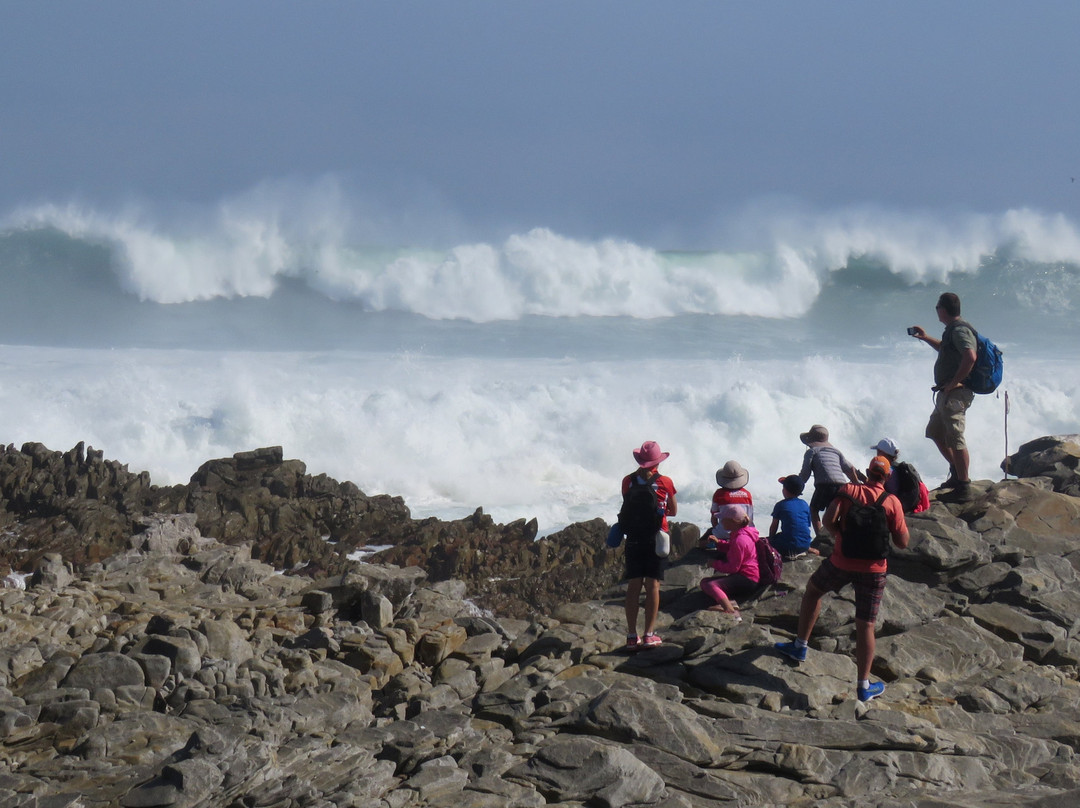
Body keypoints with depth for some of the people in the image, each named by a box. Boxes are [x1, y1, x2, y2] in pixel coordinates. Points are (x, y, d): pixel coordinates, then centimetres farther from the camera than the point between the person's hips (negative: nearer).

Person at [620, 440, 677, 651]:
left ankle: (632, 636, 3)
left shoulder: (628, 481, -1)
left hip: (633, 536, 2)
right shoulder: (665, 482, -5)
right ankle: (649, 634, -2)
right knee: (652, 585, 1)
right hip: (656, 536, -2)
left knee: (633, 586, 5)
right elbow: (674, 511, 7)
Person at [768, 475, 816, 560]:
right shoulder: (805, 504, 9)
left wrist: (770, 539, 21)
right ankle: (807, 550, 11)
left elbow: (774, 527, 3)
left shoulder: (780, 505, -3)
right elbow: (808, 525, 15)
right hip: (806, 543, 6)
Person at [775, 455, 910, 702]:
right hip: (873, 569, 0)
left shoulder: (848, 492, -3)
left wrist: (841, 535, 5)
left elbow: (829, 520, -15)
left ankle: (800, 645, 30)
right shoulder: (892, 502, -4)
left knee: (813, 590, 28)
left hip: (842, 562, 0)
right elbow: (902, 543, -5)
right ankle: (864, 686, 5)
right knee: (866, 625, 4)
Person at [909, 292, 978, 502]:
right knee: (935, 431, 22)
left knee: (955, 438, -11)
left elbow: (970, 357, -32)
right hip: (946, 394, 11)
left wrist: (953, 383, -26)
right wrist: (926, 338, 34)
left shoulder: (959, 330, -17)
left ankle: (963, 488, -10)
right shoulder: (953, 330, 17)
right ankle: (956, 473, 32)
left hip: (955, 393, -11)